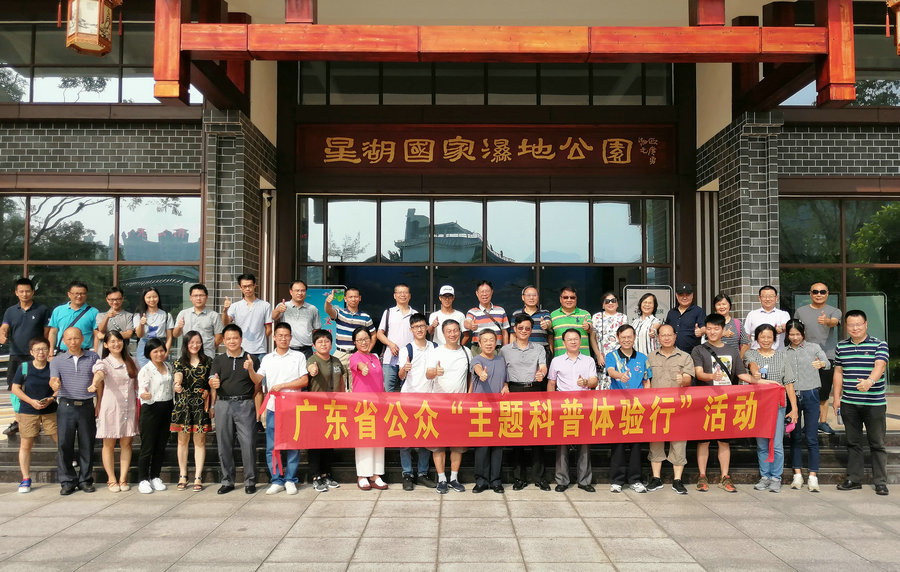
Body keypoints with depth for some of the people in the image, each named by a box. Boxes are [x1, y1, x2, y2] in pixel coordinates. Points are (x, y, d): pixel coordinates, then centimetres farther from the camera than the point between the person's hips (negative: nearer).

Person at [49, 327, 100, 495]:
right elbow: (53, 379, -5)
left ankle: (85, 480, 14)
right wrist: (55, 384, -29)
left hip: (87, 406, 0)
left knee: (87, 445, 4)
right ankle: (67, 481, 8)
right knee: (64, 445, -2)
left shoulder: (93, 357, 8)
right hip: (66, 406, 0)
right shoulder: (58, 360, 8)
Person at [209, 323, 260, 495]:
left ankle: (250, 481, 2)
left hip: (245, 405, -2)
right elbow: (212, 383, 2)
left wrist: (250, 370, -16)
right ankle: (227, 481, 15)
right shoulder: (219, 360, 13)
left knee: (248, 443, -7)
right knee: (224, 445, 5)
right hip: (223, 405, 2)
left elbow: (257, 384, 3)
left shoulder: (251, 359, 8)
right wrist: (214, 384, -22)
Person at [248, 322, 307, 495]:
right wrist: (250, 370, -15)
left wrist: (282, 386, -9)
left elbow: (304, 380, -1)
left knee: (293, 445, 0)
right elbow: (257, 380, 5)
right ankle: (276, 481, 10)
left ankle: (290, 480, 9)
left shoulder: (298, 356, 6)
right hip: (273, 408, 2)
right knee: (272, 447, 1)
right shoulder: (267, 359, 13)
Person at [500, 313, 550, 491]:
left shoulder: (539, 349, 13)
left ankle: (537, 475, 4)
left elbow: (543, 367, -1)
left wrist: (541, 374, -23)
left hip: (535, 390, 1)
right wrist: (505, 386, -3)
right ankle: (519, 476, 6)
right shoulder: (505, 350, 12)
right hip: (515, 391, 0)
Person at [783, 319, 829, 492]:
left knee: (812, 437, -3)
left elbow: (827, 363, -4)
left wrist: (821, 364, -27)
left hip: (810, 395, -2)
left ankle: (813, 477, 1)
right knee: (795, 437, 6)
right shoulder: (783, 353, 11)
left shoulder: (813, 347, 6)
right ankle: (797, 475, 13)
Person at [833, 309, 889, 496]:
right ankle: (854, 479, 18)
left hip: (874, 403, -3)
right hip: (849, 403, 3)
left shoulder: (879, 345, -2)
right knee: (853, 442, 10)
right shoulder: (841, 347, 9)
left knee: (877, 443, 3)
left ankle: (880, 481, 11)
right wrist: (836, 397, 9)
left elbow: (880, 366, -18)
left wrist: (870, 381, -38)